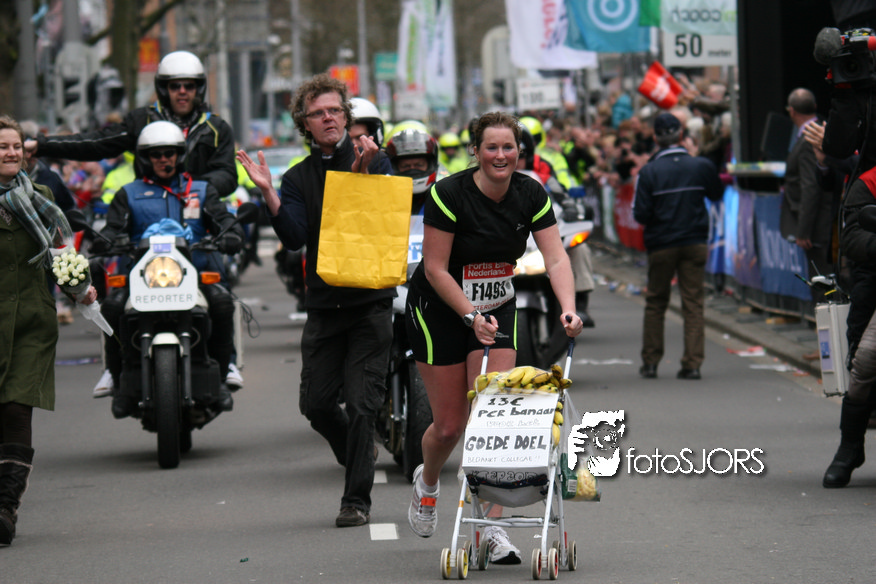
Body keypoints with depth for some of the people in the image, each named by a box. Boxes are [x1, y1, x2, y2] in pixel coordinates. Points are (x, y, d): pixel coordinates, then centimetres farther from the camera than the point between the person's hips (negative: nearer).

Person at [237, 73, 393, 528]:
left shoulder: (375, 163, 2)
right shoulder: (297, 178, 9)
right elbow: (295, 237, -5)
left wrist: (361, 175, -22)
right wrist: (267, 192, -17)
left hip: (370, 302, -3)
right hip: (323, 303, 3)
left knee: (361, 403, -7)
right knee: (316, 402, 4)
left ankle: (357, 500, -1)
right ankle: (358, 457, 32)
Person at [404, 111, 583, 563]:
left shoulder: (530, 195, -9)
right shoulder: (448, 195, -22)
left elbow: (555, 257, -16)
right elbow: (436, 268, -19)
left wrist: (568, 308, -32)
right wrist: (472, 316, -26)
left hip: (498, 310, 3)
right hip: (439, 310, -3)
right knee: (450, 424, 2)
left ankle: (491, 526, -7)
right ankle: (427, 481, 37)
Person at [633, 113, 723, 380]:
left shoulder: (649, 172, -11)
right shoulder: (701, 166, -5)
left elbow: (641, 214, -12)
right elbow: (717, 194, 12)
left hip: (661, 245, -1)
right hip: (694, 243, 1)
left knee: (655, 303, 13)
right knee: (693, 303, 4)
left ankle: (650, 362, 17)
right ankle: (692, 364, -1)